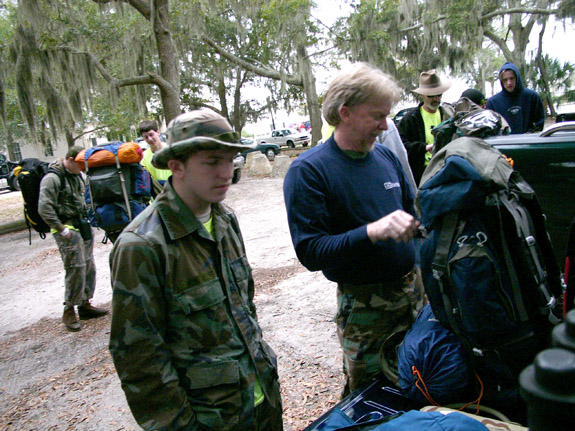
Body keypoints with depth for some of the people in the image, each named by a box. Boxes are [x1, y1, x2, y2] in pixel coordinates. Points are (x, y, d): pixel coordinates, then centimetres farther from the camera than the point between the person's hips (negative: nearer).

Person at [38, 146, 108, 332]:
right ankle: (69, 311, 4)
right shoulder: (52, 178, -14)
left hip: (83, 226, 9)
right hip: (67, 229, -8)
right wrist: (62, 230, -18)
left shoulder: (77, 174, 14)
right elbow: (44, 209, -19)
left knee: (89, 267, 10)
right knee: (76, 269, -9)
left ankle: (85, 304, 22)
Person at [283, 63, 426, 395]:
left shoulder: (386, 156, 5)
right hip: (364, 306, -5)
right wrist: (372, 232, -32)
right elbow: (309, 252, -21)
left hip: (413, 290, 6)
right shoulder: (308, 171, -14)